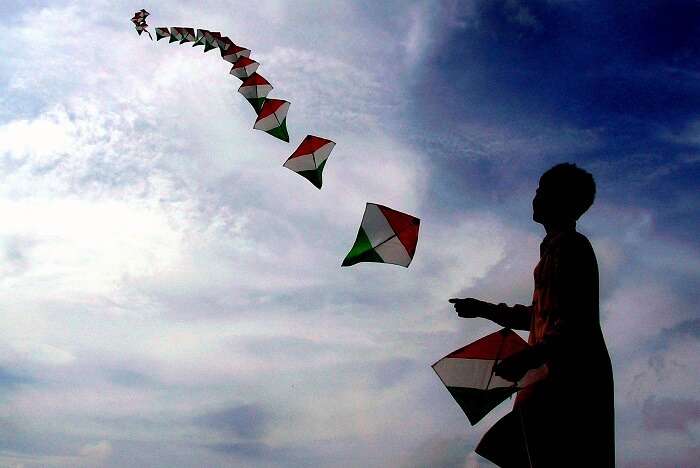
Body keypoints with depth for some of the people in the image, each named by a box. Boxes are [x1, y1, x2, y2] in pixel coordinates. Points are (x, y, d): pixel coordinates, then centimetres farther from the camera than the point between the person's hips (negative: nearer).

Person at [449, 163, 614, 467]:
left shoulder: (568, 244, -8)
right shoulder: (557, 247, 22)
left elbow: (575, 320, -19)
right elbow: (541, 317, 29)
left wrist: (528, 358, -26)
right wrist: (483, 309, 33)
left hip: (571, 377, -10)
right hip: (561, 377, 10)